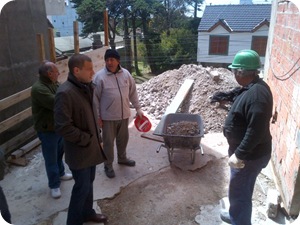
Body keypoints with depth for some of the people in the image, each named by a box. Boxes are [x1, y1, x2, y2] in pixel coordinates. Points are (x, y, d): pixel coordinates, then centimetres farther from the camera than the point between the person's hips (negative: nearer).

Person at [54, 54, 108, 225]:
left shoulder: (87, 87, 3)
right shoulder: (65, 93, -24)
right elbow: (63, 127, -25)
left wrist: (97, 137, 11)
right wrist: (87, 140, -17)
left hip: (92, 147, 8)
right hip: (79, 151, -8)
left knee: (89, 182, 22)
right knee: (82, 187, 6)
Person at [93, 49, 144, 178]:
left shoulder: (126, 74, -1)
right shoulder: (100, 76, -13)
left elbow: (133, 92, 8)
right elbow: (95, 98, -9)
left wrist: (138, 108, 7)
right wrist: (97, 117, -9)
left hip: (124, 115, 4)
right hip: (108, 117, -4)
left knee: (123, 139, 20)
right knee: (108, 142, 8)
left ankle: (122, 158, 43)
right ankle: (108, 165, 26)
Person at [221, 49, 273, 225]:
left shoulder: (256, 94, -28)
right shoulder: (252, 88, 5)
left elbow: (256, 131, -31)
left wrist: (239, 155, -28)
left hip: (250, 155, -10)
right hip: (246, 152, 10)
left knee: (239, 193, 5)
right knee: (241, 190, 26)